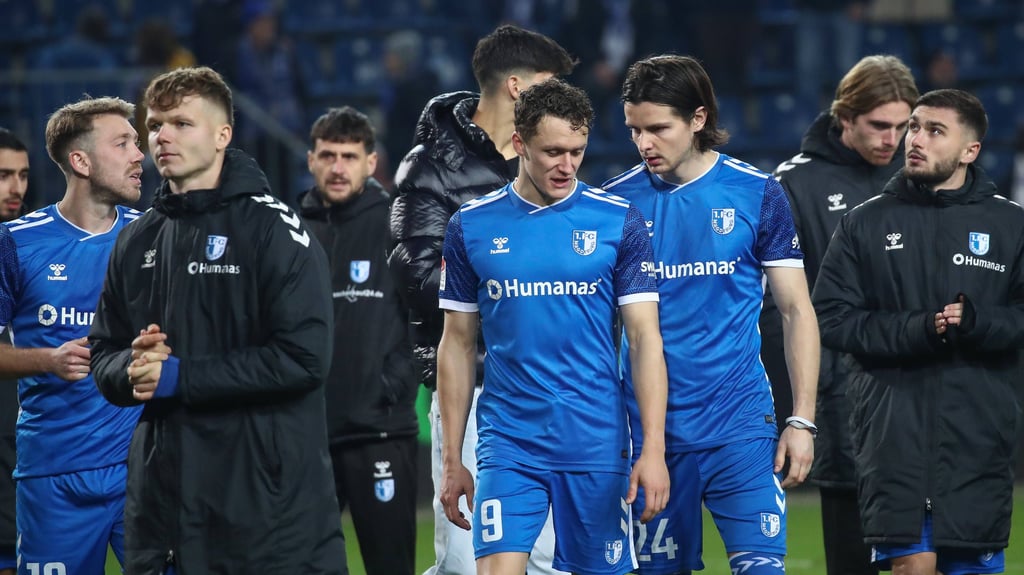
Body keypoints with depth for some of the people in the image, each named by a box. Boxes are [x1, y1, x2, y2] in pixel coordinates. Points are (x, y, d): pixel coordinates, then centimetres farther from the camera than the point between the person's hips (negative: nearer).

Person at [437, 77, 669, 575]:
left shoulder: (619, 222, 1)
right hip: (507, 443, 0)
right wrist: (452, 460, 7)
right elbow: (457, 345, 10)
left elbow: (645, 339, -1)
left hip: (596, 443, 0)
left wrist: (654, 449, -9)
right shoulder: (471, 226, 4)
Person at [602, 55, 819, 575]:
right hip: (650, 429, 1)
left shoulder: (757, 194, 0)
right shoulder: (616, 201, 2)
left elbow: (797, 311, 5)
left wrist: (802, 420, -1)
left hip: (740, 425, -1)